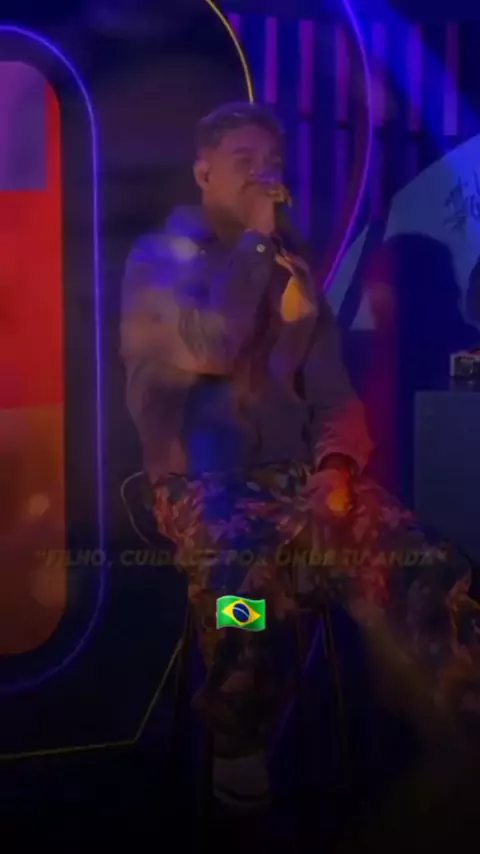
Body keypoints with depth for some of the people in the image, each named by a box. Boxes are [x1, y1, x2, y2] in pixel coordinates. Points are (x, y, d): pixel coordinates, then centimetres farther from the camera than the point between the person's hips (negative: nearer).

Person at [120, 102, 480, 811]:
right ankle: (238, 744, -11)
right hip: (202, 479, -4)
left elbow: (333, 390, 15)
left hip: (297, 472, 4)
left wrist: (338, 464, -5)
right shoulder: (159, 257, 6)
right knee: (240, 571, -37)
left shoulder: (292, 262, 20)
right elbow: (210, 348, -15)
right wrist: (254, 240, -4)